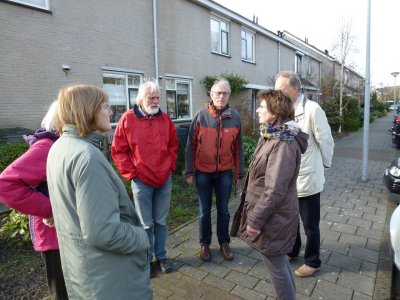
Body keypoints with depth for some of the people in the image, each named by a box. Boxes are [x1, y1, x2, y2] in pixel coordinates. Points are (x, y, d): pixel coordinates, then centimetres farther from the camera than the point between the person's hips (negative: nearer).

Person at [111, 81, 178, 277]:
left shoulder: (165, 119, 3)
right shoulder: (128, 119, -7)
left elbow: (173, 145, 12)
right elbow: (118, 150, -5)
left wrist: (171, 165, 3)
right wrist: (130, 173, -8)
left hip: (164, 180, 3)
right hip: (141, 181, -3)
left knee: (161, 221, 15)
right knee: (145, 224, 10)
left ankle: (161, 256, 32)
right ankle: (146, 259, 27)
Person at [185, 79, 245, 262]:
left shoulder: (235, 117, -1)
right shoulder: (201, 115, -7)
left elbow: (238, 147, 4)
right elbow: (191, 145, -5)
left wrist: (239, 172, 5)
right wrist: (190, 172, -6)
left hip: (225, 172, 1)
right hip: (203, 172, -1)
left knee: (223, 210, 14)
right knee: (205, 211, 12)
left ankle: (224, 243, 32)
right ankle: (205, 244, 30)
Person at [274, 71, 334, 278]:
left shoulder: (312, 109, -16)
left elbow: (325, 141, -10)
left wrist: (324, 165, 2)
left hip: (307, 179, -6)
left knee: (310, 225, 12)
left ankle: (312, 262, 34)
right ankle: (292, 251, 46)